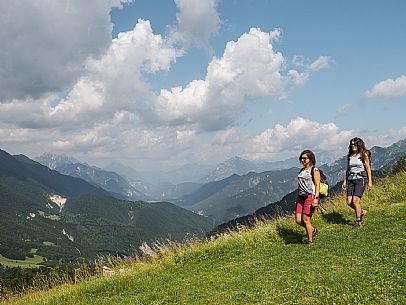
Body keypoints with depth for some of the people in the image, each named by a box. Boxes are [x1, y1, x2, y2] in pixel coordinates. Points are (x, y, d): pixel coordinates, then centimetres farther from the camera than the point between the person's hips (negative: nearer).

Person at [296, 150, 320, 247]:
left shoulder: (314, 170, -4)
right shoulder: (302, 171, 17)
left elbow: (317, 185, -10)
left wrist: (316, 198, -18)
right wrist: (298, 198, 19)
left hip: (310, 197, -7)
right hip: (301, 197, 7)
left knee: (306, 220, -6)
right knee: (298, 220, 1)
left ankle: (310, 241, 9)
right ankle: (313, 230, 26)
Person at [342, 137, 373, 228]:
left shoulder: (364, 154, -3)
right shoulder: (349, 156, 12)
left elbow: (368, 168, -2)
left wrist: (370, 181, -7)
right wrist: (345, 181, 13)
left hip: (361, 179, -5)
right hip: (351, 179, 5)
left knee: (355, 200, -14)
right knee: (349, 202, -3)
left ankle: (358, 222, -2)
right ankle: (362, 212, 24)